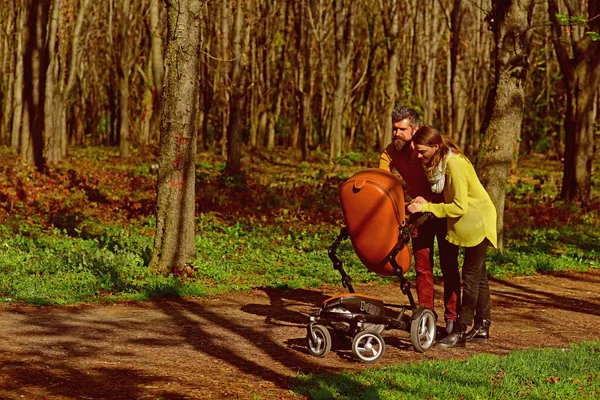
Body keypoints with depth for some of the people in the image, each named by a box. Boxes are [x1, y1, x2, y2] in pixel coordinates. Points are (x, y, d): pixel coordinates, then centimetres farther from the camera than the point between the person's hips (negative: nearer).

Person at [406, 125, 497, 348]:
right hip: (471, 222, 9)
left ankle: (460, 331, -6)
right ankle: (482, 327, 23)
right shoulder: (439, 162, -1)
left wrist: (427, 207, -26)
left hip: (478, 223, -9)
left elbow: (459, 207, -28)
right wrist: (424, 202, -4)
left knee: (471, 276, -7)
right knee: (478, 275, 15)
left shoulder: (455, 165, -28)